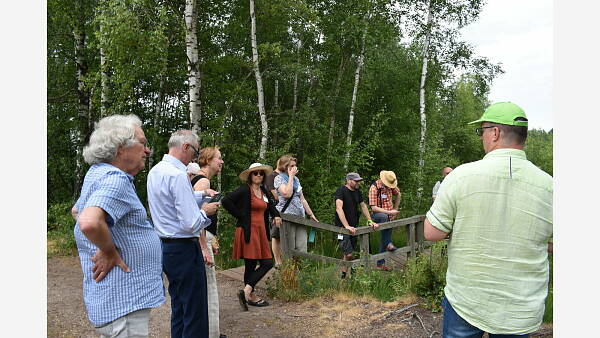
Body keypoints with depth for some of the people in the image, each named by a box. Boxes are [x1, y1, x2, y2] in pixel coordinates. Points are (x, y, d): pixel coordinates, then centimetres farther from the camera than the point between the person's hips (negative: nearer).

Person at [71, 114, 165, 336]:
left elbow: (77, 211, 28)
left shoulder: (98, 174, 12)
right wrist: (109, 252, -20)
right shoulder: (115, 179, -21)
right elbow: (89, 223, -38)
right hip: (124, 301, -11)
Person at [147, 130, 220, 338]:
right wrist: (205, 211, -6)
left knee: (178, 308, 20)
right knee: (196, 314, 1)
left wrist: (201, 194, 18)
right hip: (184, 249, -10)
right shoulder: (178, 175, -21)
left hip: (165, 246, 10)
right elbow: (190, 224, -24)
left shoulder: (155, 171, 8)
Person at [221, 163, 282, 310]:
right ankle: (250, 294, 7)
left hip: (261, 231, 8)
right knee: (250, 264, -3)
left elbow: (270, 205, 30)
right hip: (248, 230, -8)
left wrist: (276, 215, 10)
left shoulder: (264, 191, 14)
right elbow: (226, 201, -17)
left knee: (267, 263, 5)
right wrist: (240, 215, -12)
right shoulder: (244, 190, -9)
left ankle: (247, 291, 10)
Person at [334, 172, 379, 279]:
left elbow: (363, 206, 19)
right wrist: (347, 226, -34)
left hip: (353, 227, 7)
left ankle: (343, 277, 19)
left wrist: (370, 221, 8)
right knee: (349, 254, -12)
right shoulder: (341, 190, -14)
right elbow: (339, 209, -26)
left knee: (348, 254, 10)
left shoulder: (357, 191, 10)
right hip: (342, 227, -7)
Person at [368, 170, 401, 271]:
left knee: (384, 238, 6)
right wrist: (389, 212, -27)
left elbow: (398, 194, 22)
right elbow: (373, 207, -24)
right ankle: (389, 243, -31)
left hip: (389, 216, 6)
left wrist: (395, 209, 15)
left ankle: (380, 263, 14)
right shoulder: (374, 188, -19)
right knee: (384, 217, -39)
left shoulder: (391, 186, 1)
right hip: (376, 215, -6)